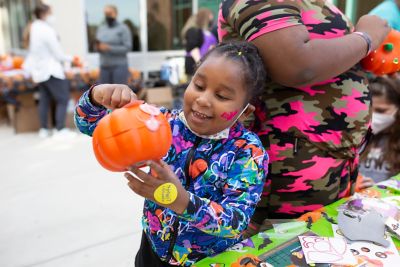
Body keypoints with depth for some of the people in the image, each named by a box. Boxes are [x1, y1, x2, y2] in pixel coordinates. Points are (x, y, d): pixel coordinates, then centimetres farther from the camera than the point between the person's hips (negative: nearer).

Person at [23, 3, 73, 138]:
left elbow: (33, 51, 9)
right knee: (63, 99, -2)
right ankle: (60, 129, -4)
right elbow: (58, 54, -14)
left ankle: (44, 129, 19)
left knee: (44, 100, 13)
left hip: (39, 70, 8)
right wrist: (69, 58, 2)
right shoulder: (47, 30, -17)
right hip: (51, 70, -8)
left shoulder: (34, 28, 6)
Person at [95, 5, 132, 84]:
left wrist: (109, 48, -20)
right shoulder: (101, 28, 11)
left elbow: (127, 48, -14)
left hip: (119, 66, -6)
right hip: (105, 67, 6)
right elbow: (99, 47, 15)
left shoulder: (123, 28, -6)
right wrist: (98, 47, -10)